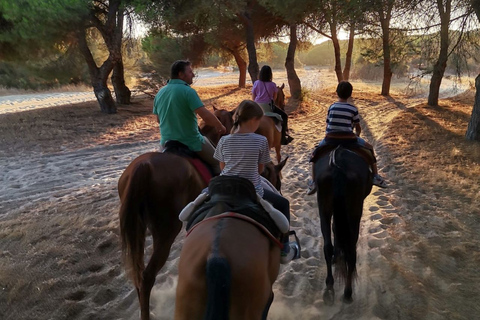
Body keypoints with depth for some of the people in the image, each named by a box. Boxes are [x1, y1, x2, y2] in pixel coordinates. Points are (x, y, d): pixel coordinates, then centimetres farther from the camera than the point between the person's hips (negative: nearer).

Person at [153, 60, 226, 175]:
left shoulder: (160, 93, 5)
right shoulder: (187, 91, -17)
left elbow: (158, 119, 15)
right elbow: (206, 116, -24)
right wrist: (220, 127, -8)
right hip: (191, 142, -7)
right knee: (217, 162, 11)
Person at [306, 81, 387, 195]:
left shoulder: (331, 107, 7)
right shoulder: (353, 109, 3)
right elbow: (358, 128, 12)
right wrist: (357, 136, 34)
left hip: (330, 139, 1)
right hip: (348, 139, -1)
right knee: (369, 148, 24)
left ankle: (313, 182, 17)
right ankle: (376, 177, 20)